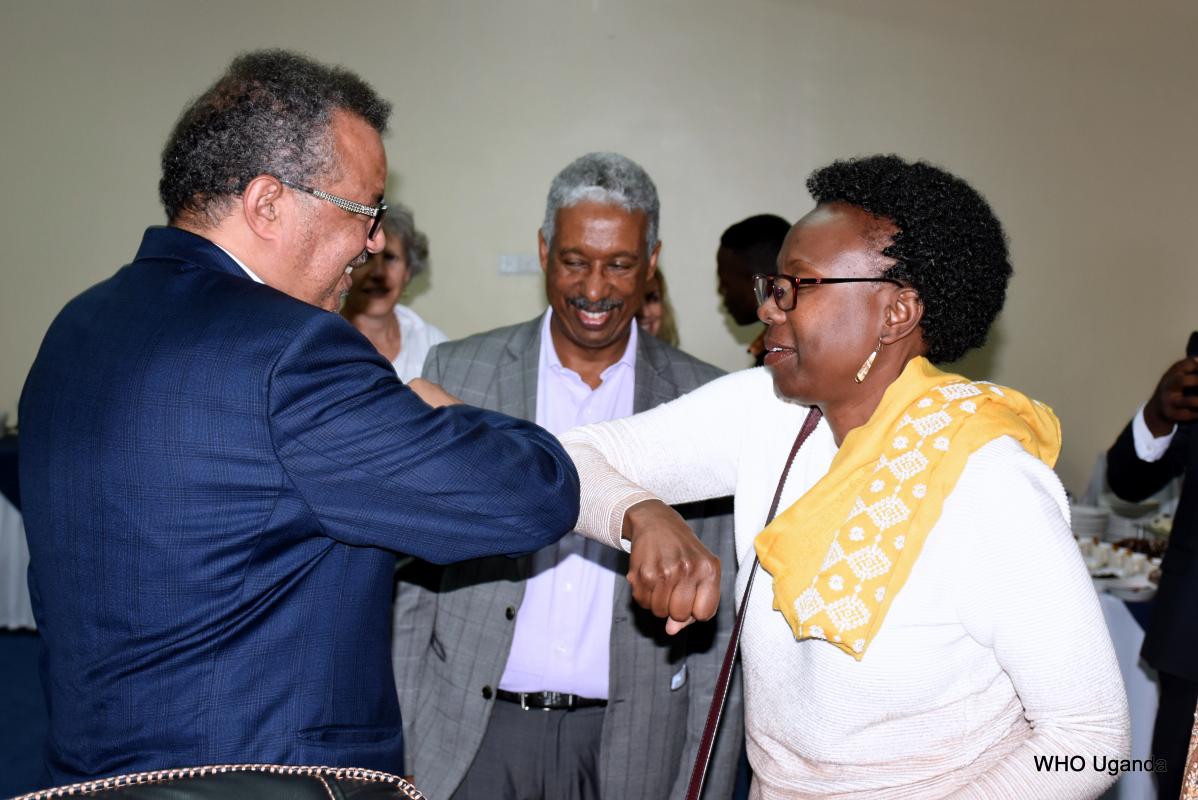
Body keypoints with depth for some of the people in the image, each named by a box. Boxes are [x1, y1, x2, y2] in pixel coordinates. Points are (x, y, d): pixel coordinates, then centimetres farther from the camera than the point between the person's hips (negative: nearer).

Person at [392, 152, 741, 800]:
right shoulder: (455, 371, -2)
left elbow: (717, 617, 1)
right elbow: (411, 572, 1)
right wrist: (401, 746, -1)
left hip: (634, 744, 0)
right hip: (473, 732, 0)